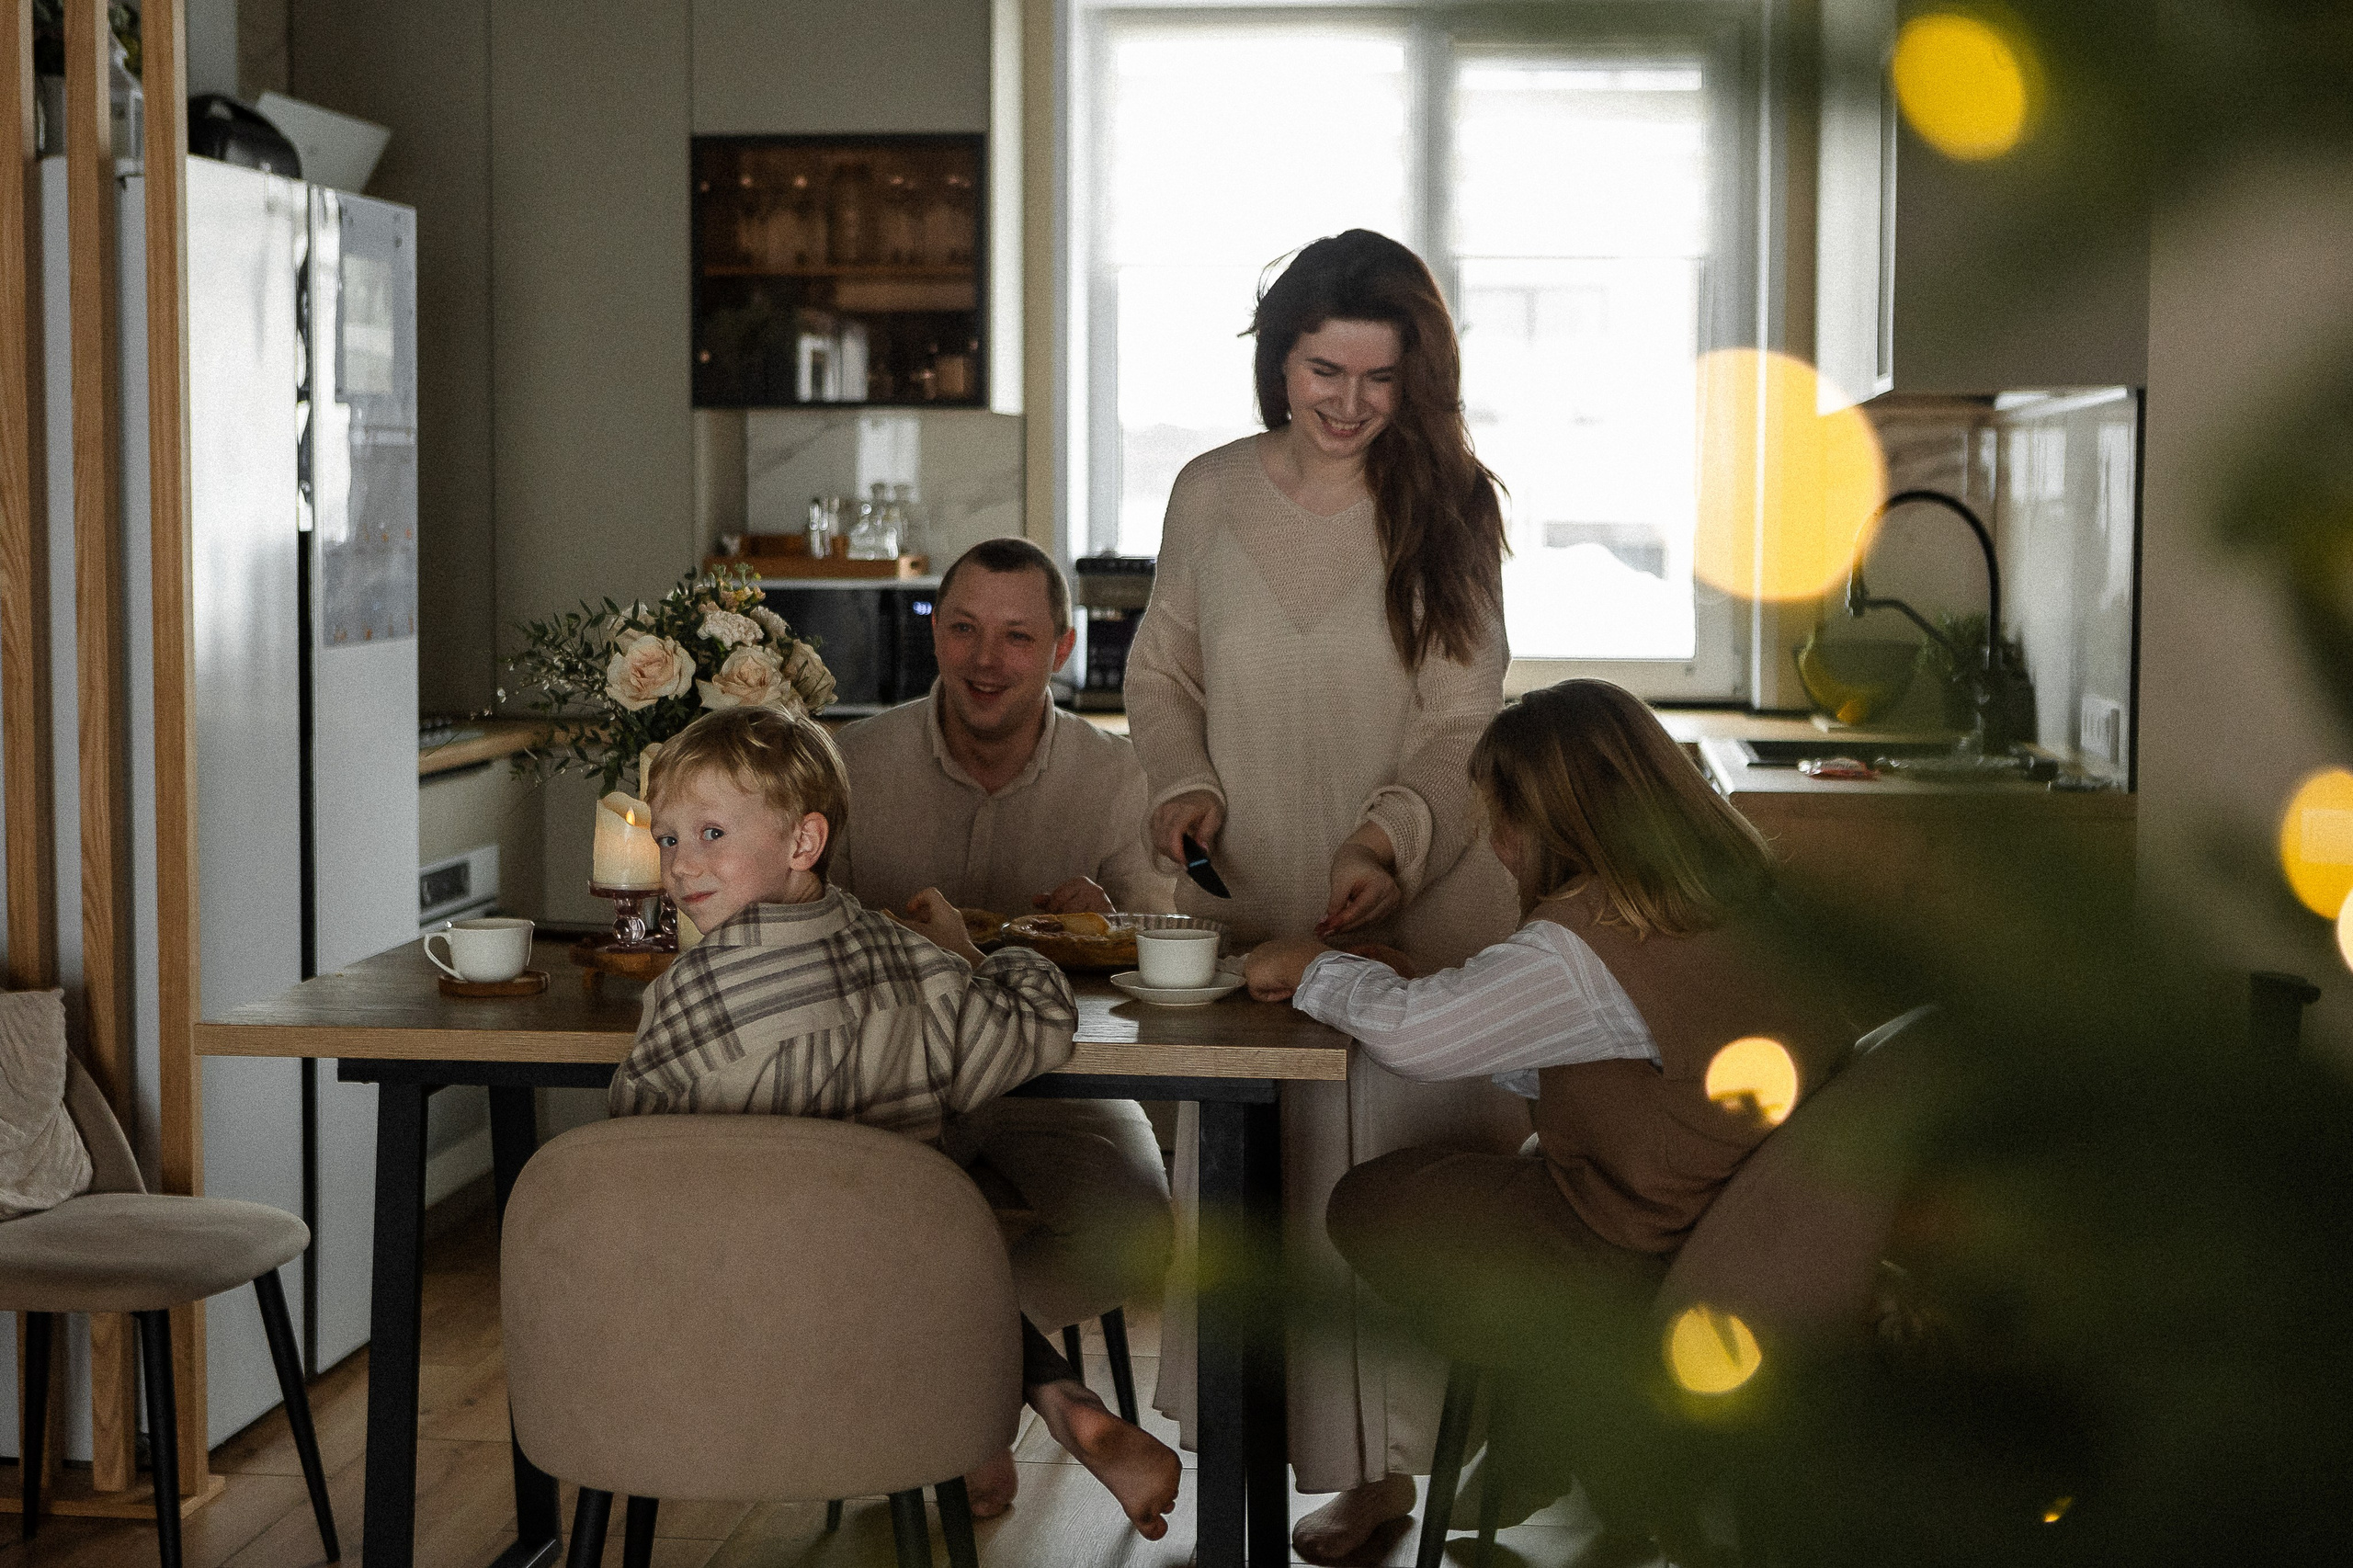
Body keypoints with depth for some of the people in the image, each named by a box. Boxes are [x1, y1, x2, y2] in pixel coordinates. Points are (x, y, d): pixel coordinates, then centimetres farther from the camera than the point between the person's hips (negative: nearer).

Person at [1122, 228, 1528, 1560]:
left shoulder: (1450, 509, -2)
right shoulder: (1210, 497, 3)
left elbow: (1461, 723, -6)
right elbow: (1163, 672, 14)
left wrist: (1389, 838, -22)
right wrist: (1183, 782, -5)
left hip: (1414, 911, -2)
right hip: (1252, 906, 2)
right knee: (1260, 1171, 5)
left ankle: (1384, 1457, 12)